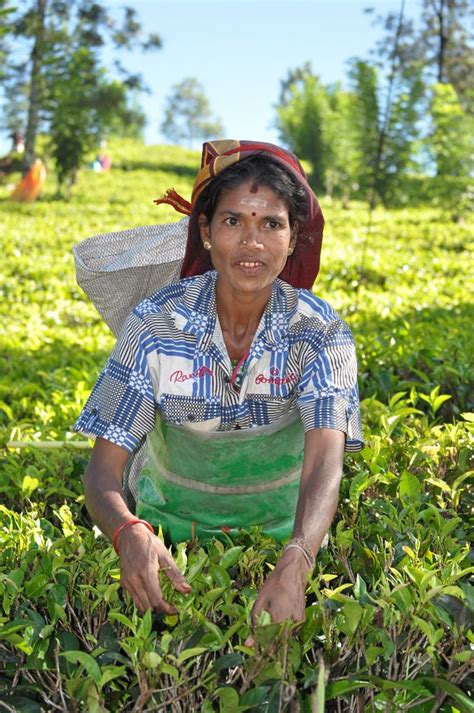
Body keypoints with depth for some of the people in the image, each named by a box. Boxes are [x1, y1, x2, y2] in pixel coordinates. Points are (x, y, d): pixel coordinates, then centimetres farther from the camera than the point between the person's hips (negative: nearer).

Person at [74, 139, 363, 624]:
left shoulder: (320, 333, -18)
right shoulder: (155, 324, -18)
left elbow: (325, 462, -31)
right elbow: (104, 467, -19)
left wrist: (294, 565, -51)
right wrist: (129, 535, -41)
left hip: (282, 527, 0)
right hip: (173, 525, 0)